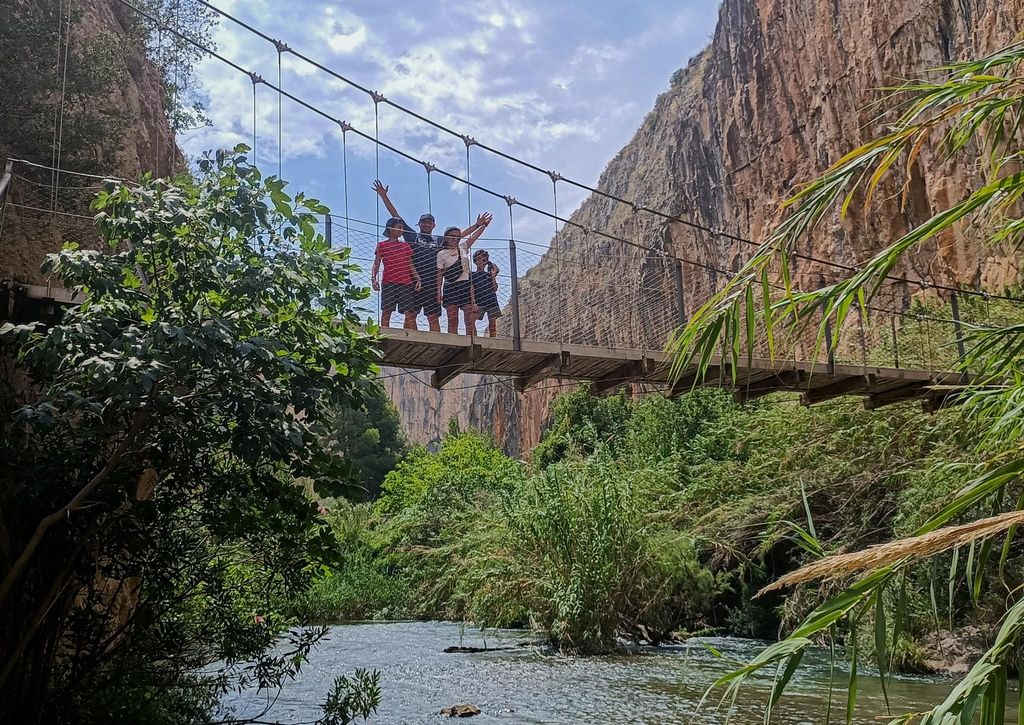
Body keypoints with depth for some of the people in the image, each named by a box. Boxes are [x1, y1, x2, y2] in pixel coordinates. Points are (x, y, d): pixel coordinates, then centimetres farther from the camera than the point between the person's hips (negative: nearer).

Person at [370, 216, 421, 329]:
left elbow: (411, 265, 19)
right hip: (388, 283, -3)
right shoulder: (382, 245, 10)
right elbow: (376, 264, 5)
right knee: (386, 312, -4)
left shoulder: (405, 245, 18)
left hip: (406, 283, 3)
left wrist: (417, 279, 6)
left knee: (410, 313, -5)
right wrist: (373, 278, -10)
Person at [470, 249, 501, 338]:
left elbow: (495, 289, 6)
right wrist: (473, 303, -13)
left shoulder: (489, 274, 16)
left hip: (491, 300, 3)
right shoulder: (472, 275, 10)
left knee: (492, 324, 0)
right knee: (471, 320, -23)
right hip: (479, 301, -2)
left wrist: (493, 276, 0)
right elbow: (471, 290, -1)